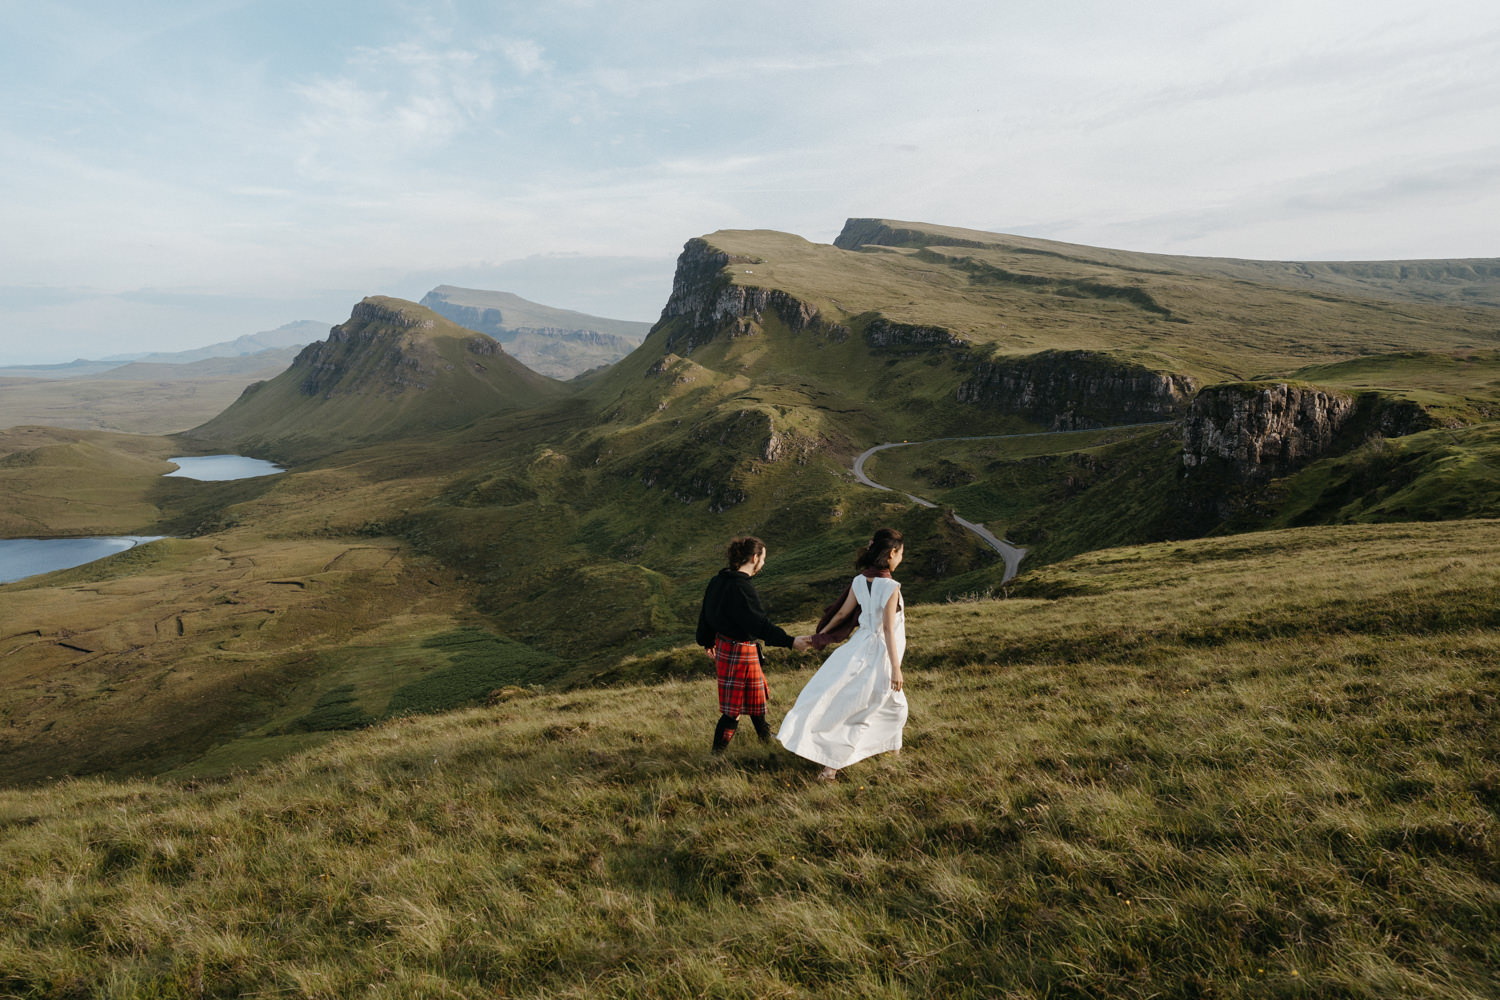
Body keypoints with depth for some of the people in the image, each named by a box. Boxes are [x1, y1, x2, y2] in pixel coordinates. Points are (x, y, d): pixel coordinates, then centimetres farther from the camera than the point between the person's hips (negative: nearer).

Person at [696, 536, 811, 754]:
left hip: (724, 644, 10)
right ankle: (717, 753, 14)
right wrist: (790, 642, -27)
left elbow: (707, 614, 16)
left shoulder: (718, 581, 5)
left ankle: (765, 735, 47)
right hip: (740, 652, -10)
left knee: (757, 693, 27)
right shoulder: (741, 588, -25)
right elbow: (760, 624, -28)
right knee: (733, 708, 3)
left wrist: (708, 641, 30)